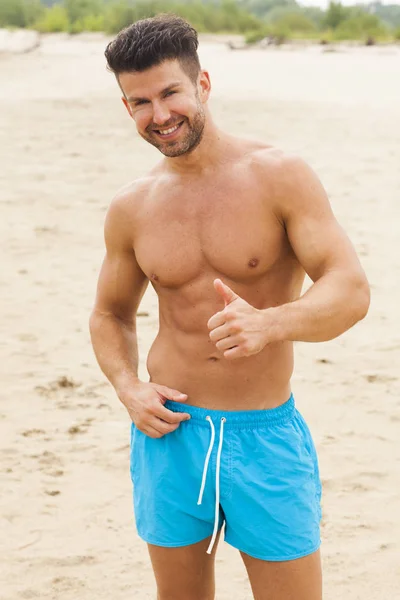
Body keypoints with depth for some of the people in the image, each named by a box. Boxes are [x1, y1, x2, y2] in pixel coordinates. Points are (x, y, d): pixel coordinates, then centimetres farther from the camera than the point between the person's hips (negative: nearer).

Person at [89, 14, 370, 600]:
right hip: (170, 433, 3)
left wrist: (269, 323, -35)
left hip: (267, 436, -3)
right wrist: (128, 388, -3)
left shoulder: (280, 177, -9)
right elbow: (111, 315, 17)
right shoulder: (132, 209, 2)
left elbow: (352, 289, -15)